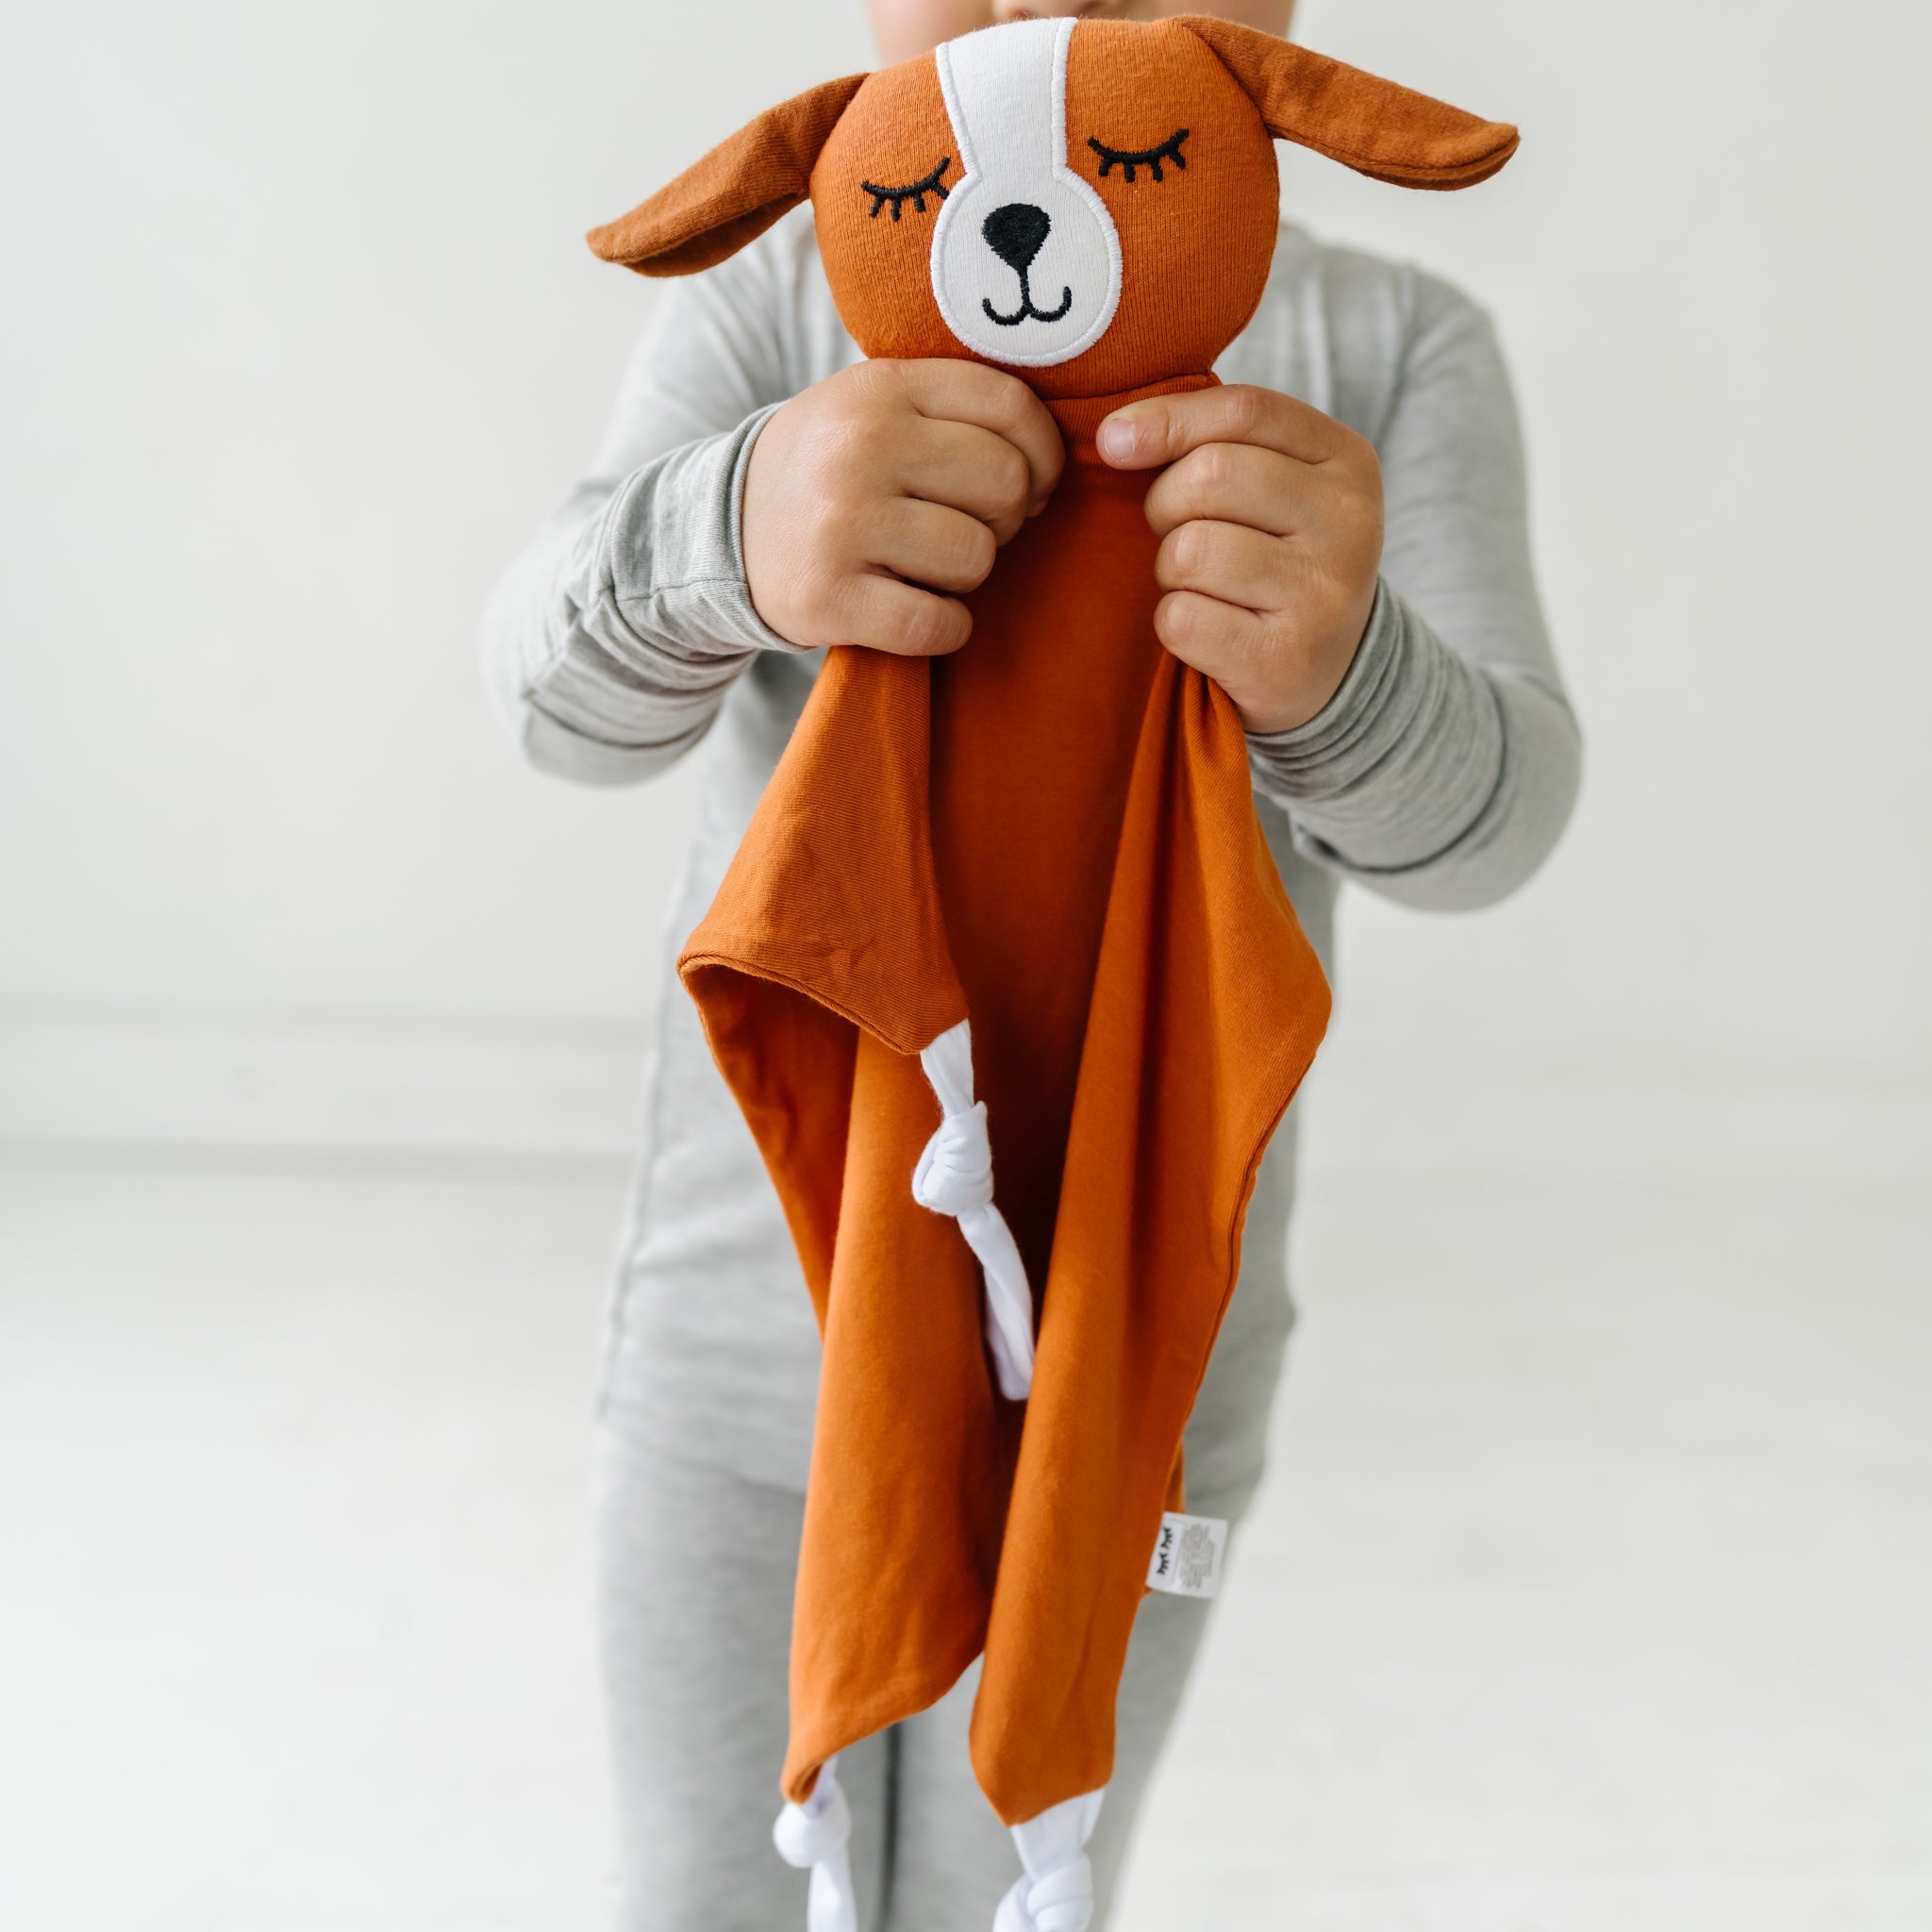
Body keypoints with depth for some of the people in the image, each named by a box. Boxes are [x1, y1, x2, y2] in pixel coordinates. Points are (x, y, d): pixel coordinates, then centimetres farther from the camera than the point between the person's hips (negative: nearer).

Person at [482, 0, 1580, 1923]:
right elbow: (568, 683, -20)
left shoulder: (1396, 354, -6)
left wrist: (1333, 664, -42)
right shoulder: (770, 308, -5)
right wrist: (733, 531, -44)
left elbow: (1477, 811, -18)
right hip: (744, 1315, 1)